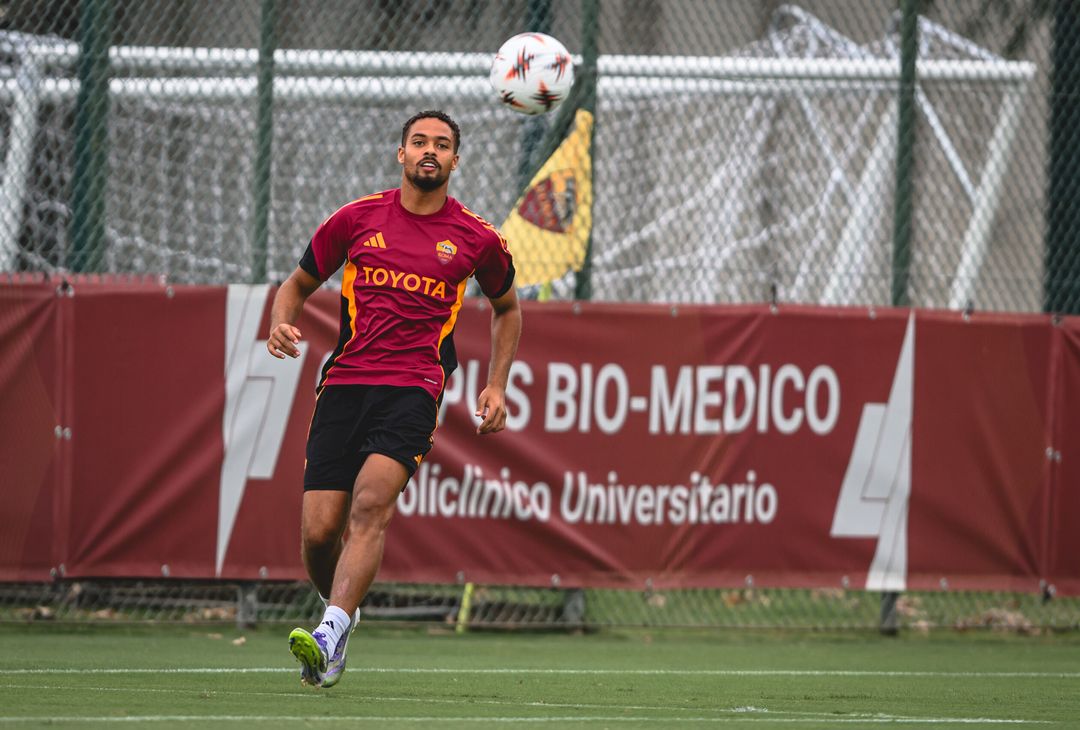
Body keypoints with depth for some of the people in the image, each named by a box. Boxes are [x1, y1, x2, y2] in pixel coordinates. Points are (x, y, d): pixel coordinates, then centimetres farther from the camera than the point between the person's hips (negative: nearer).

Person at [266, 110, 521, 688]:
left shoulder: (478, 239, 9)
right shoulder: (357, 219, 10)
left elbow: (506, 308, 27)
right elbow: (299, 283, 21)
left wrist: (497, 386, 17)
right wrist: (281, 324, -2)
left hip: (413, 390, -2)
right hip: (344, 382, 2)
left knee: (371, 502, -27)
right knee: (319, 533, -6)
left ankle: (330, 633, -36)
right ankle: (343, 611, 25)